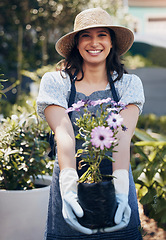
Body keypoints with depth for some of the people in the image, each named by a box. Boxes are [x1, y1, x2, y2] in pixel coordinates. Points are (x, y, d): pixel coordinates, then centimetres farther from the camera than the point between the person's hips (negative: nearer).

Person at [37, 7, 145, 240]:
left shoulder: (129, 84, 1)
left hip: (115, 188, 1)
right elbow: (64, 134, -16)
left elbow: (123, 136, -14)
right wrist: (69, 185, -32)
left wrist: (120, 188, -30)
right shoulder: (55, 82, -2)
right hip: (71, 192, -1)